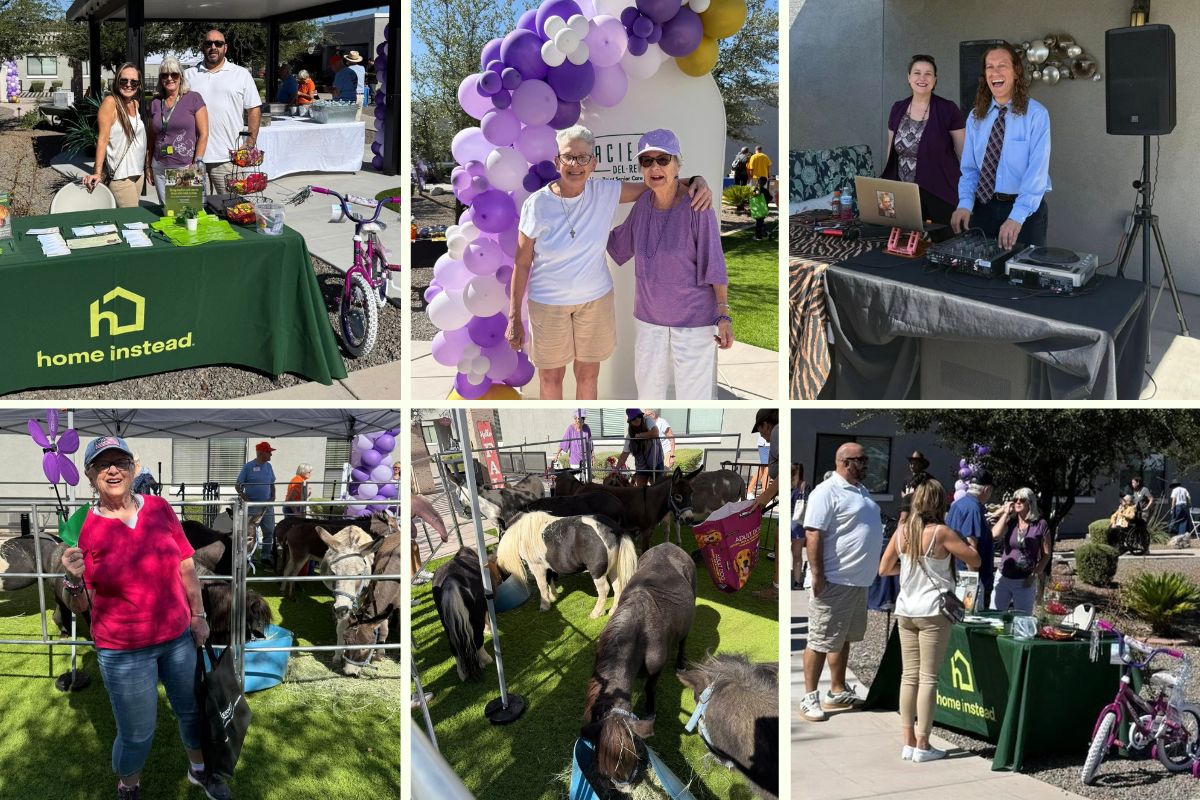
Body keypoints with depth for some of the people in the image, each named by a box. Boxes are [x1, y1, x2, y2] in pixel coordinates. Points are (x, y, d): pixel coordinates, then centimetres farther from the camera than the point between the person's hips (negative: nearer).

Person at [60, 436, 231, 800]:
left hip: (178, 636, 3)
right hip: (123, 651, -3)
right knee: (137, 734, 7)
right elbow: (80, 606, -6)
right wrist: (73, 579, -26)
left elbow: (186, 565, 6)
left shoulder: (160, 509, -5)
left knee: (192, 710, 21)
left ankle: (199, 769, 48)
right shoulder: (86, 530, -12)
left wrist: (198, 615, 6)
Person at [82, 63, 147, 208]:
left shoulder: (136, 104, 11)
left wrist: (147, 166, 18)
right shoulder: (110, 102, -10)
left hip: (138, 173, 7)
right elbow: (103, 139, -15)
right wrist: (97, 173, -22)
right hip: (120, 176, -7)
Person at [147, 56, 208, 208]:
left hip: (187, 167, -4)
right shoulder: (156, 103, 12)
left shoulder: (194, 99, 0)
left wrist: (198, 161, -10)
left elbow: (203, 134, -3)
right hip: (160, 169, 4)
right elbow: (152, 137, 18)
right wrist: (149, 166, 13)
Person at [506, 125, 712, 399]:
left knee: (588, 374, 17)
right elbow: (522, 263, -10)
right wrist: (514, 318, -8)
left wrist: (695, 181, -21)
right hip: (548, 303, -2)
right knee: (551, 377, 12)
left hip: (595, 299, 2)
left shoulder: (605, 193, -10)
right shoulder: (537, 204, -16)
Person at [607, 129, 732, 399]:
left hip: (694, 319, -6)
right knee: (648, 389, 19)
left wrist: (724, 315, -20)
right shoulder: (643, 204, -2)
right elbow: (617, 245, 16)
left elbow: (714, 265, -15)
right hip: (648, 316, 6)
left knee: (694, 396, -1)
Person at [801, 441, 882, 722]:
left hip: (858, 580, 9)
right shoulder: (827, 492, -15)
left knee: (844, 638, 17)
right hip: (834, 581, -9)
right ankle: (809, 697, 3)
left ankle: (838, 692, 27)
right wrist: (817, 575, -23)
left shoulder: (861, 491, 15)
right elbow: (813, 534, -20)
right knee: (821, 641, -3)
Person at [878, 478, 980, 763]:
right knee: (928, 678, 0)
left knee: (909, 676, 10)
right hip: (933, 612, -5)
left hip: (905, 611, 5)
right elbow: (975, 560, -6)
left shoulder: (902, 531, 3)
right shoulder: (941, 532, -11)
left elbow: (884, 569, 10)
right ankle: (922, 745, 2)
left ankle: (908, 742, 13)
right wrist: (967, 542, 12)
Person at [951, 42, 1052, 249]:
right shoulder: (976, 116, 7)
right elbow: (969, 169, 6)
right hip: (983, 208, 4)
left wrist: (1017, 217, -28)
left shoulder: (1036, 114, -9)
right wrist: (965, 204, -14)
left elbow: (1037, 170, -17)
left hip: (1026, 209, -4)